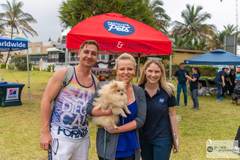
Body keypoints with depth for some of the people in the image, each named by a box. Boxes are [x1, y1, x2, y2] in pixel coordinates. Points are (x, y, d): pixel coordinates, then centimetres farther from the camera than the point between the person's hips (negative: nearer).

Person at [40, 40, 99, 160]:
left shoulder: (95, 82, 7)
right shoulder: (64, 74, -8)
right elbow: (46, 100, -10)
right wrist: (45, 131, -14)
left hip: (83, 137, 6)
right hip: (61, 135, -5)